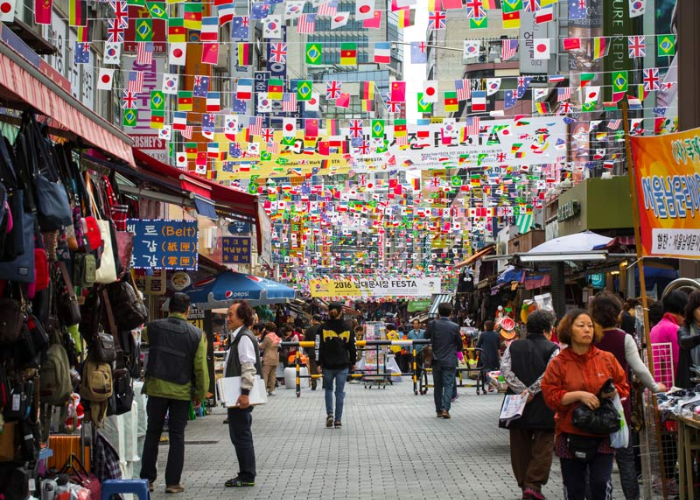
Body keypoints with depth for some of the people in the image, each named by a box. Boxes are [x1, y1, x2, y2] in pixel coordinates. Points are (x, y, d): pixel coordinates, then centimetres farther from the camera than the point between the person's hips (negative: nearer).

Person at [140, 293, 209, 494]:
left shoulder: (153, 328, -3)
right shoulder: (196, 334, -5)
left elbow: (143, 335, 19)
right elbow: (200, 368, -5)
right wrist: (200, 393, 5)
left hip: (156, 388, 1)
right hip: (182, 392, -1)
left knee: (153, 434, 13)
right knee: (177, 436, 6)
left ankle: (147, 479, 15)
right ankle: (172, 482, 5)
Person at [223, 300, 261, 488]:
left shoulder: (244, 338, -14)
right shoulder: (237, 337, 19)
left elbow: (248, 367, -22)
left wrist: (245, 393, -26)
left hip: (241, 398, -11)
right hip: (235, 397, 11)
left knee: (241, 436, -6)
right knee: (238, 436, 15)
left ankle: (247, 477, -1)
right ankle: (245, 474, 21)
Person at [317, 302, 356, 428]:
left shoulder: (323, 328, -4)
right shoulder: (347, 328, 0)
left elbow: (320, 347, -7)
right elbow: (352, 347, 4)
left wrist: (318, 364, -3)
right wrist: (353, 362, 16)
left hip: (327, 365, 0)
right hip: (343, 365, 0)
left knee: (328, 389, 18)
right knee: (340, 392, 5)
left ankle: (330, 414, 2)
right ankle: (338, 420, 4)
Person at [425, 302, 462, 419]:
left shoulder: (433, 324, -8)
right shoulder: (455, 327, -10)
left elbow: (426, 336, 9)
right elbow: (459, 344, 1)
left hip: (436, 360, 2)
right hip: (450, 361, -2)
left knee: (438, 385, 12)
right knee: (448, 385, 1)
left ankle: (439, 410, 16)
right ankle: (445, 409, -14)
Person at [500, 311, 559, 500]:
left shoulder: (513, 347, 8)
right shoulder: (553, 349, -3)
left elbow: (505, 369, -6)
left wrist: (522, 390, -11)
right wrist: (532, 391, -17)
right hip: (543, 406, -4)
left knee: (520, 447, 13)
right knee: (542, 447, 4)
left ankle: (524, 484, 18)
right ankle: (533, 485, -7)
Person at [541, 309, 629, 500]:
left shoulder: (607, 359, 5)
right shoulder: (558, 364, -1)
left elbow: (624, 387, 11)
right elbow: (551, 397, -6)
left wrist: (613, 392, -11)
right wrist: (579, 395, -18)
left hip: (603, 435, 0)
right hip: (571, 437, 0)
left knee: (601, 483, -10)